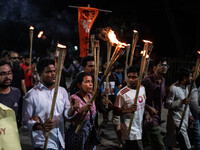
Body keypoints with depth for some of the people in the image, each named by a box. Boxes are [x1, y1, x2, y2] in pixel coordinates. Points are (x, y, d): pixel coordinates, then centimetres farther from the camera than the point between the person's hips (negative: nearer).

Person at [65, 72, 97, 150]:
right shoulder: (74, 98, -18)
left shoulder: (90, 96, 3)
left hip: (90, 135, 6)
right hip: (77, 135, -6)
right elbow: (73, 123, -21)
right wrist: (81, 110, -34)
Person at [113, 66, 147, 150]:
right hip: (131, 130, -7)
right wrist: (129, 110, -28)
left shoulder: (142, 88, 5)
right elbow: (115, 111, -14)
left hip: (140, 127, 7)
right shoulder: (122, 93, -17)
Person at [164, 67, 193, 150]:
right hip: (177, 122, -8)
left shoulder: (186, 87, 13)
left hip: (185, 121, 8)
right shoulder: (173, 88, -15)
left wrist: (189, 114, 16)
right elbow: (167, 104, -19)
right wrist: (181, 101, -24)